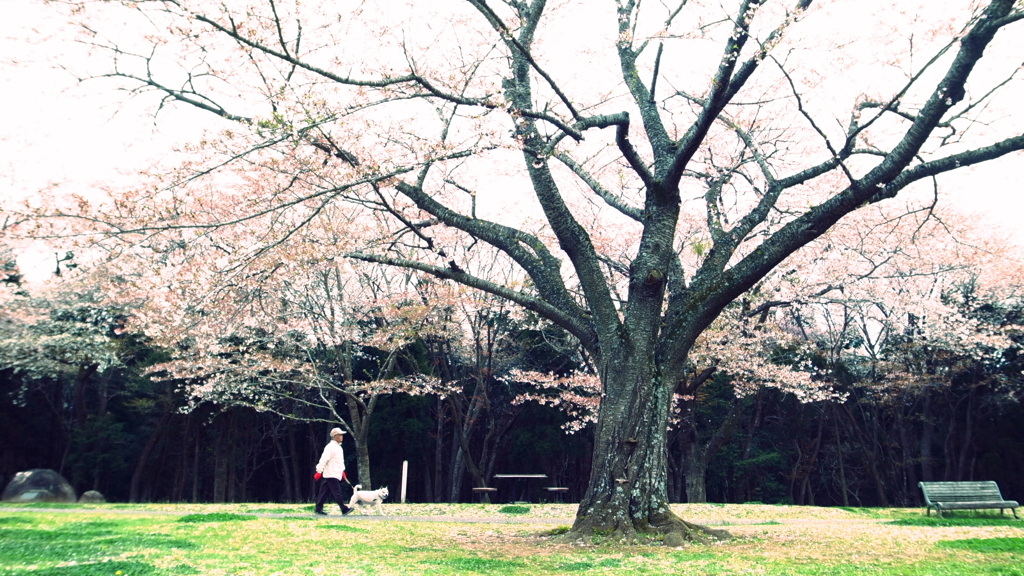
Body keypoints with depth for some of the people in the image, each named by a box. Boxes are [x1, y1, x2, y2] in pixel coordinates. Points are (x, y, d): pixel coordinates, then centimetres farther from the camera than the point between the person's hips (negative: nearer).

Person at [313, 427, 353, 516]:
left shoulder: (338, 447, 17)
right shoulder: (330, 447, -14)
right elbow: (324, 459, -20)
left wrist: (342, 471, 25)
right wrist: (319, 471, -23)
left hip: (336, 474, 9)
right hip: (331, 474, -9)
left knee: (324, 492, 11)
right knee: (337, 492, -6)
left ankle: (318, 509, 16)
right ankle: (344, 509, -5)